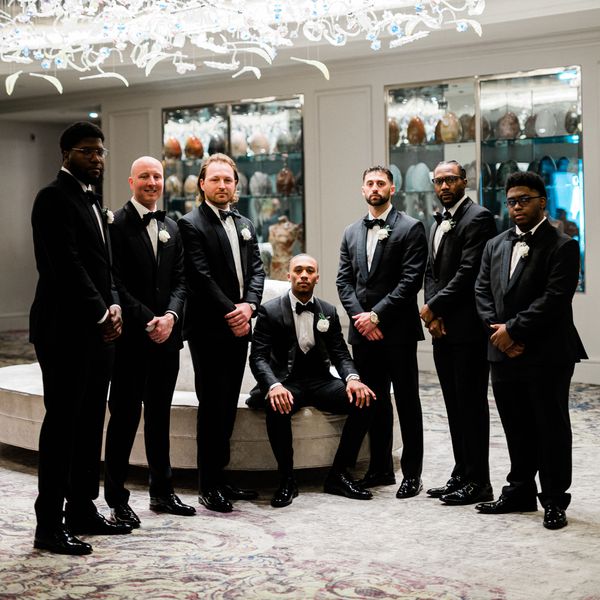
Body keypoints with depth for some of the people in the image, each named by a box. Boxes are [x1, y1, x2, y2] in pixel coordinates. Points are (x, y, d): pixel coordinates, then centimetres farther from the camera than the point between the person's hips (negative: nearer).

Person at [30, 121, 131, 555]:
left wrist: (114, 305, 2)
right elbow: (67, 264, -18)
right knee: (62, 423, -5)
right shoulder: (54, 198, -10)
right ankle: (50, 526, 1)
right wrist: (100, 313, -15)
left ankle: (83, 510, 22)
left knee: (90, 422, 12)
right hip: (66, 329, -9)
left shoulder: (93, 202, 19)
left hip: (96, 330, 9)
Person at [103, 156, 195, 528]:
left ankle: (162, 492, 24)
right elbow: (115, 283, -12)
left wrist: (171, 316, -7)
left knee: (160, 415, 14)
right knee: (125, 415, -2)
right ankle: (117, 500, 6)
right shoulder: (116, 225, -6)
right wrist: (147, 321, -16)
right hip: (131, 337, -6)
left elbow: (180, 281, 11)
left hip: (165, 335, 6)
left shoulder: (171, 229, 15)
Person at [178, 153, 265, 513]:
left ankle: (220, 478, 18)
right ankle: (210, 486, 2)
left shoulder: (246, 225, 17)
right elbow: (202, 277, -13)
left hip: (238, 327, 7)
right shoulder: (191, 225, -6)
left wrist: (249, 305, -7)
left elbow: (257, 270, 10)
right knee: (213, 406, -4)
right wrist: (231, 313, -15)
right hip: (209, 329, -7)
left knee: (228, 406, 10)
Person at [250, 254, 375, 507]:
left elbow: (340, 353, 6)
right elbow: (258, 356, -9)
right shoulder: (270, 311, -3)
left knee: (363, 400, -22)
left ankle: (339, 474, -10)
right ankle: (286, 479, -19)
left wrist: (352, 379, -18)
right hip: (287, 382, -4)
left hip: (320, 381, 4)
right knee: (276, 407, -38)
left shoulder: (328, 311, 9)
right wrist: (274, 386, -31)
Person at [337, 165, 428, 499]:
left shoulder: (411, 228, -3)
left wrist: (376, 315, -14)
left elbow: (411, 281, -11)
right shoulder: (352, 233, 14)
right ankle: (381, 468, 21)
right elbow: (344, 281, 10)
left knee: (407, 402, 1)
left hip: (397, 330, -5)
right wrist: (360, 317, -5)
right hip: (363, 331, 5)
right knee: (374, 402, 12)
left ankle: (412, 474, 8)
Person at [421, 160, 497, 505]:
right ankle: (461, 476, 20)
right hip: (444, 329, 9)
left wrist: (434, 307, -12)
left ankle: (477, 482, 3)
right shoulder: (439, 223, 19)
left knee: (471, 405, -4)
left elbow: (468, 273, -18)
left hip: (469, 330, -9)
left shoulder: (478, 218, -10)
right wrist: (433, 315, 1)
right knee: (455, 406, 13)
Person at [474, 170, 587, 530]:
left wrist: (513, 329, -16)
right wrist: (497, 331, -6)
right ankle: (520, 491, 26)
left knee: (552, 428, 3)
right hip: (504, 354, 6)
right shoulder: (495, 246, 14)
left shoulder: (562, 246, -6)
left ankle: (554, 500, 12)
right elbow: (483, 292, 9)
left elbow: (554, 298, -16)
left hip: (547, 355, -6)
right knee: (517, 429, 14)